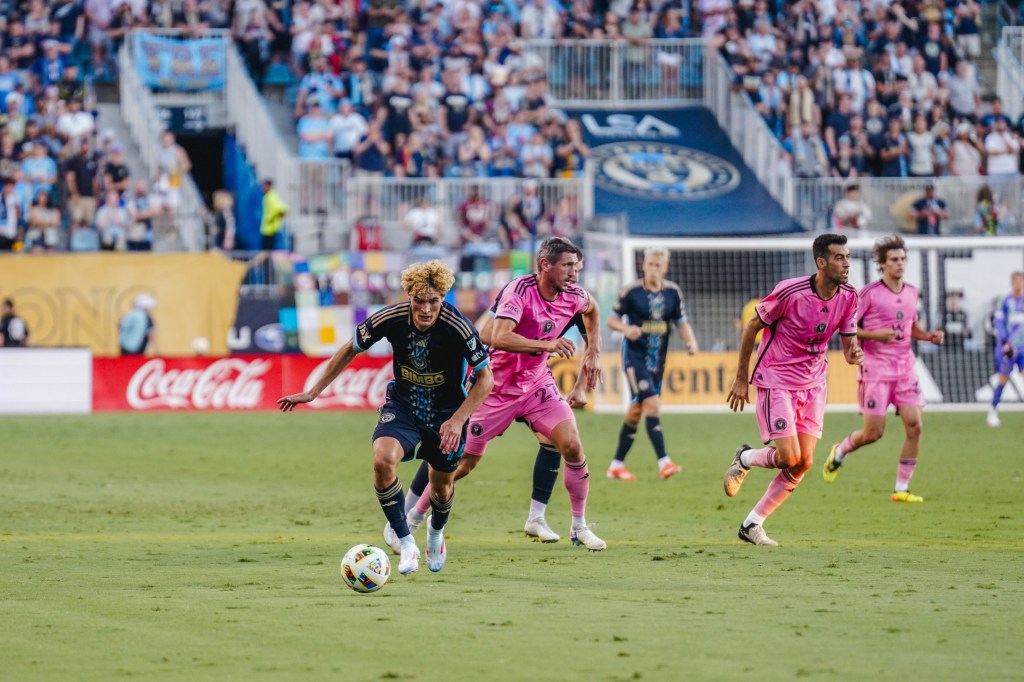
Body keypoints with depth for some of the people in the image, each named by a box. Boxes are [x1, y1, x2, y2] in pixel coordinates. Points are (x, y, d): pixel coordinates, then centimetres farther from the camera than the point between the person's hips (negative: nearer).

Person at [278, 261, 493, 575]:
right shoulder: (391, 318, -21)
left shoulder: (458, 328, -28)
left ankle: (436, 531, 51)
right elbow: (350, 349, -2)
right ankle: (407, 543, -13)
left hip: (447, 413, -1)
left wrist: (458, 420, -26)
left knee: (442, 487, 13)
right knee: (383, 459, -27)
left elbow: (485, 378, -16)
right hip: (403, 405, 1)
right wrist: (313, 392, 0)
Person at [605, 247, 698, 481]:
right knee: (653, 403, -19)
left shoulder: (672, 292, 3)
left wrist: (690, 340, -10)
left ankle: (617, 465, 21)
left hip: (657, 360, 5)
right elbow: (611, 319, -3)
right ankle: (664, 463, -22)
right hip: (635, 357, -5)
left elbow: (681, 322, 10)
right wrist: (626, 329, -24)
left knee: (636, 411, 11)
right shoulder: (632, 291, -9)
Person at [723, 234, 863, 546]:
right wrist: (741, 378, -3)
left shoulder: (848, 297, -4)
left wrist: (854, 354, -20)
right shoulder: (790, 291, -20)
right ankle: (745, 458, 17)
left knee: (805, 462, -2)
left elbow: (848, 344, 6)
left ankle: (752, 524, 11)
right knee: (790, 458, -16)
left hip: (813, 385, 6)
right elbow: (752, 327, -7)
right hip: (776, 380, -6)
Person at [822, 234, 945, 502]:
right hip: (876, 369, -5)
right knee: (873, 432, -5)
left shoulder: (911, 292, 10)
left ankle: (902, 489, 1)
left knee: (914, 425, -8)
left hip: (905, 368, 5)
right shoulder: (869, 293, -9)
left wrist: (929, 336, 4)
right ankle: (839, 452, 29)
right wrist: (875, 335, -20)